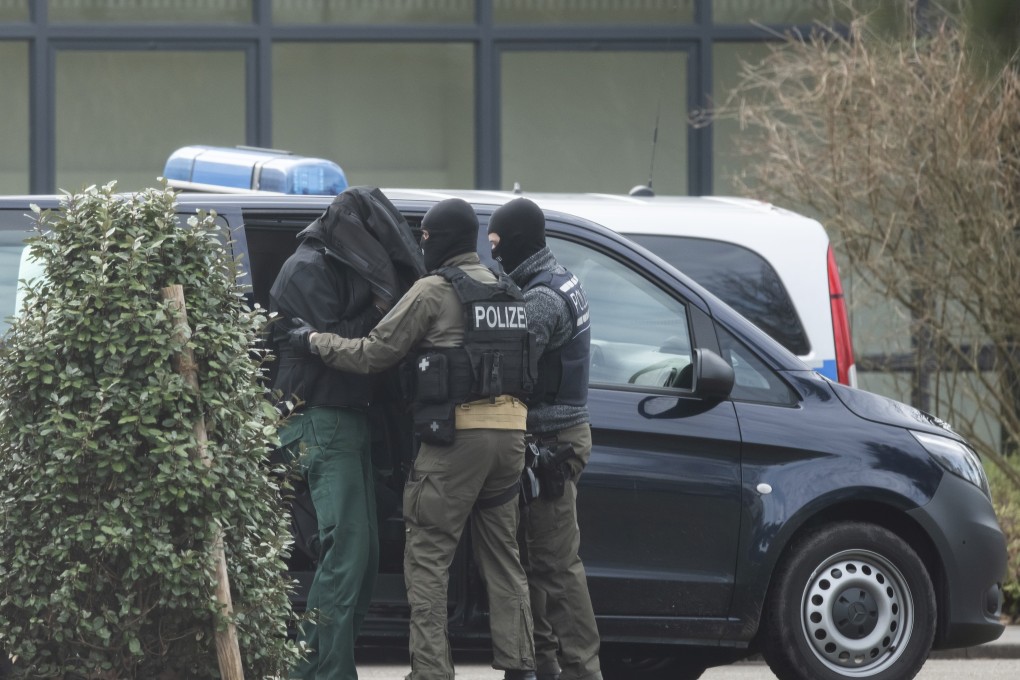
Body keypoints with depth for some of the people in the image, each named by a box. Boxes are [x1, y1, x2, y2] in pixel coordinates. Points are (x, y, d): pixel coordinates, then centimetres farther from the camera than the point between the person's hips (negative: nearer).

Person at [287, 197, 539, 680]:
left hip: (456, 435, -7)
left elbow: (373, 354, -5)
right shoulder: (508, 293, 18)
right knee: (502, 556, 13)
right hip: (510, 433, 7)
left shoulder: (434, 291, -6)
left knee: (427, 558, -3)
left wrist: (314, 341, 8)